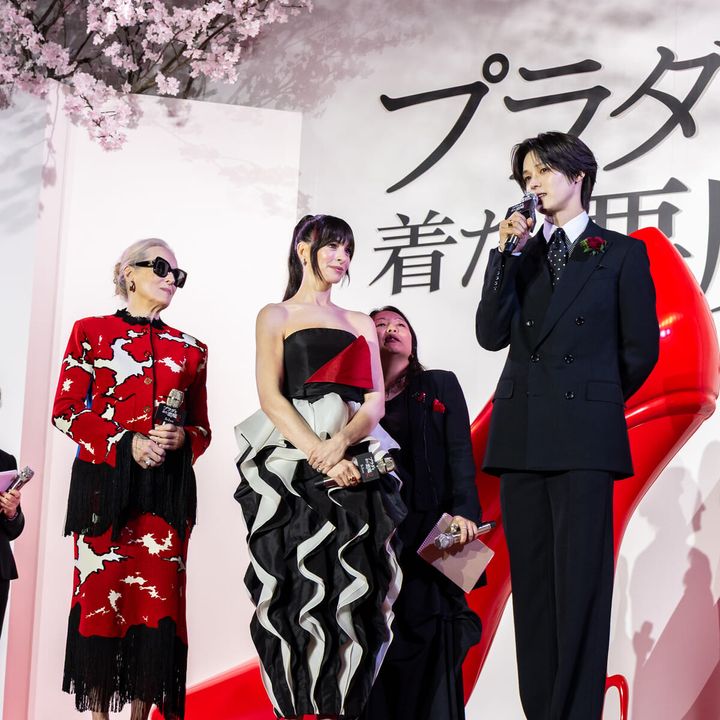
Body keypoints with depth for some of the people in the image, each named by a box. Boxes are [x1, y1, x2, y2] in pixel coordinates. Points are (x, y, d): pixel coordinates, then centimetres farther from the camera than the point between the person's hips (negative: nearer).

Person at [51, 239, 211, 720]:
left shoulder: (190, 350, 15)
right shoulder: (91, 332, 7)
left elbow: (202, 427, 17)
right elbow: (66, 411, 0)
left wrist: (182, 438, -7)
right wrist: (127, 443, -11)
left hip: (167, 486, 3)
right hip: (104, 481, -2)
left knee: (158, 597, -2)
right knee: (100, 592, -4)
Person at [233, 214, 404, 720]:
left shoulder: (361, 324, 21)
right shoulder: (276, 316, 11)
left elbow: (375, 400, 9)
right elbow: (271, 397, -2)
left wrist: (342, 441, -13)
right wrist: (321, 456, -16)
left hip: (356, 464, 3)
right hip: (293, 465, -3)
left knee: (353, 592, -3)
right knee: (298, 590, -7)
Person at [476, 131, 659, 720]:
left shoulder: (622, 253, 6)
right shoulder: (521, 253, 17)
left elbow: (640, 348, 5)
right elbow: (492, 335, 3)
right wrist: (510, 254, -2)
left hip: (583, 438, -4)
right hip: (521, 437, 4)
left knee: (580, 582, -5)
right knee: (531, 582, 6)